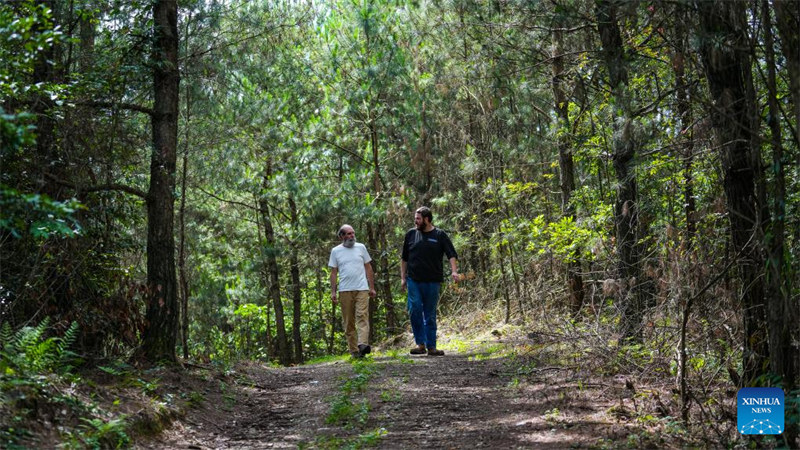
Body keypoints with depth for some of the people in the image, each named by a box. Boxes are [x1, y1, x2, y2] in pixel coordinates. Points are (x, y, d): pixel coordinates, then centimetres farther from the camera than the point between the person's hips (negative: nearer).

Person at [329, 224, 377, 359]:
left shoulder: (361, 247, 10)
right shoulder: (336, 251, 8)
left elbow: (368, 268, 12)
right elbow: (333, 273, 8)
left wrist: (372, 287, 7)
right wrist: (333, 292, 1)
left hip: (362, 289, 0)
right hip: (345, 291, 0)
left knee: (362, 316, -15)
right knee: (348, 321, 1)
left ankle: (363, 344, -28)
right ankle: (353, 350, 5)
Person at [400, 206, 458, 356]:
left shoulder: (440, 235, 3)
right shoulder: (411, 234, 9)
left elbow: (452, 254, -2)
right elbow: (404, 258, 16)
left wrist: (454, 271, -19)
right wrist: (403, 277, 11)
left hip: (432, 282, -1)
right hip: (413, 280, 1)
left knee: (430, 315, 5)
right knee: (415, 309, -14)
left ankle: (431, 347, 11)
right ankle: (420, 343, -6)